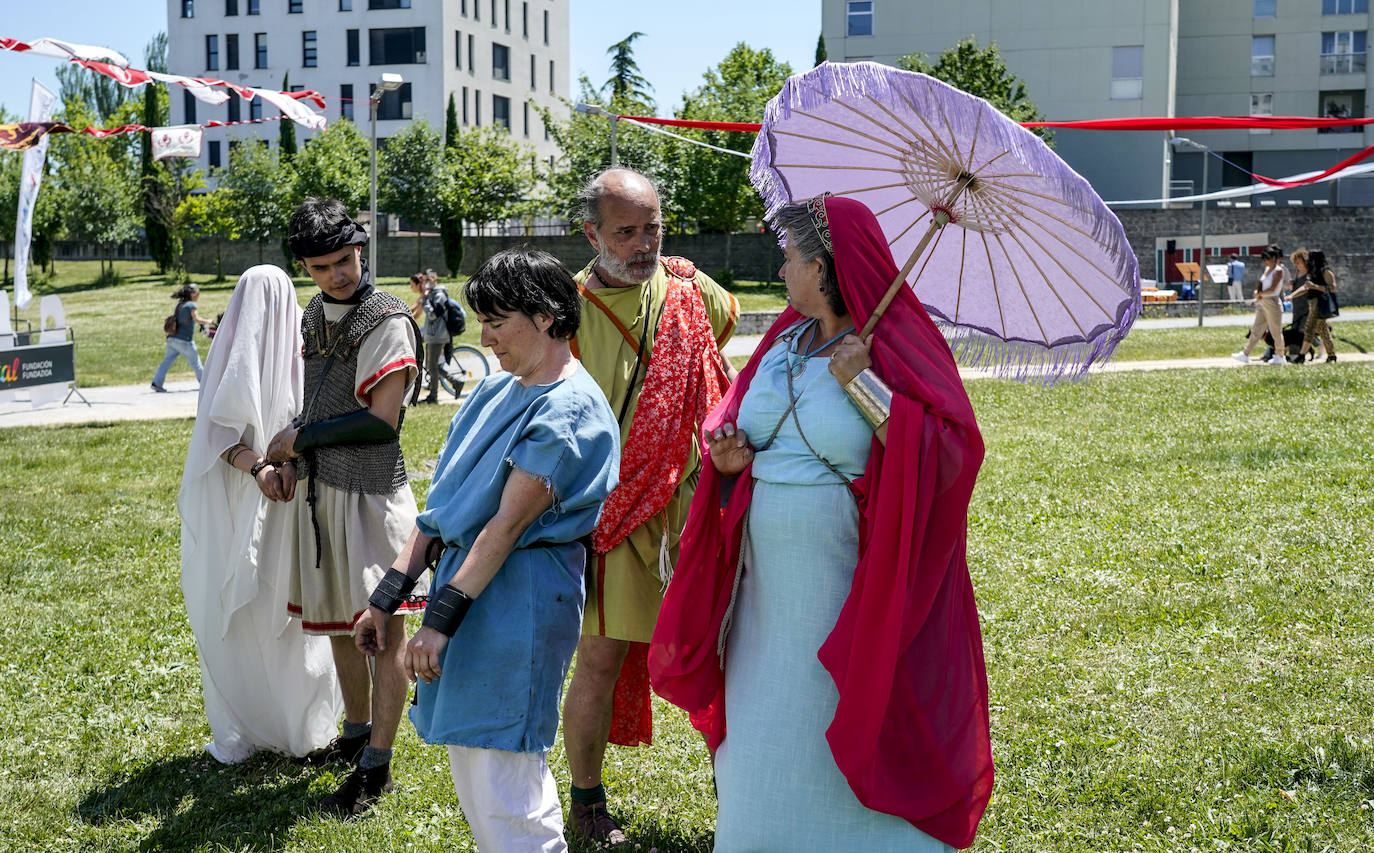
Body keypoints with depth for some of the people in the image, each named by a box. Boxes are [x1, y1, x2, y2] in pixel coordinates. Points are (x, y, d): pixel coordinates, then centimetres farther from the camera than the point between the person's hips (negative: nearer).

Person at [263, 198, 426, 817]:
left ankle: (376, 766, 4)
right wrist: (286, 454, 12)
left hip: (370, 492, -8)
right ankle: (356, 732, 34)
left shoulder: (388, 320, -12)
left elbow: (382, 421, -17)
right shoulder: (314, 313, 12)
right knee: (336, 621, 18)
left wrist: (302, 437, -10)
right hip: (320, 488, 8)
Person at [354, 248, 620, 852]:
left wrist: (440, 619, -20)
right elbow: (444, 499, 12)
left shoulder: (569, 410, -13)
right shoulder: (497, 390, 12)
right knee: (471, 768, 17)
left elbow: (507, 524, -18)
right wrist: (387, 598, 8)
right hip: (464, 577, 9)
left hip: (518, 594, -9)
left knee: (500, 794, -6)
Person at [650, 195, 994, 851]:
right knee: (765, 741, 15)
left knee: (838, 746, 3)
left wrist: (863, 384, -23)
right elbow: (735, 418, 21)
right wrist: (728, 454, -1)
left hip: (848, 594, -6)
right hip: (768, 590, 7)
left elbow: (949, 455, -21)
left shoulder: (896, 348, -10)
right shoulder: (784, 340, 9)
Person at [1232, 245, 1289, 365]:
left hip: (1272, 302, -8)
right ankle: (1245, 354, 6)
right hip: (1262, 303, 8)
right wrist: (1258, 292, -8)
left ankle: (1280, 356, 11)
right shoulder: (1267, 269, 14)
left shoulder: (1278, 271, -10)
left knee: (1276, 331, 1)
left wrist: (1259, 294, -5)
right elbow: (1259, 283, 12)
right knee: (1256, 330, 7)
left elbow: (1272, 289, -17)